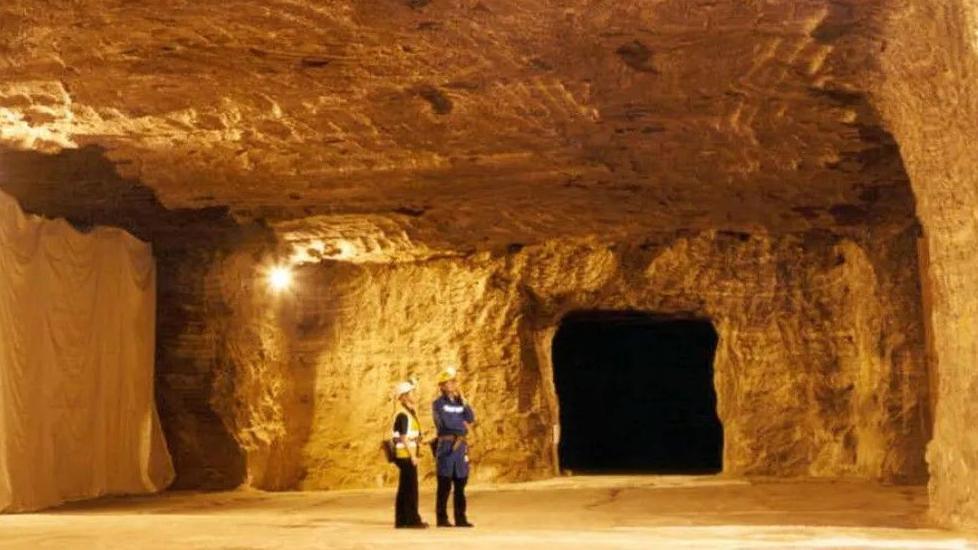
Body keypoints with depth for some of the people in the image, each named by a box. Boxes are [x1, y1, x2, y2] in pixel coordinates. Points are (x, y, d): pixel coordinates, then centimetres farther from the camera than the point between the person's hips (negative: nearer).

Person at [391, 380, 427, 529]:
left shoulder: (408, 412, 16)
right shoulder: (403, 414, -15)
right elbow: (404, 437, -20)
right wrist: (412, 455, -20)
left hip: (406, 455, 10)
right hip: (406, 454, -10)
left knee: (404, 488, 12)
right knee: (411, 488, -6)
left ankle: (402, 520, 16)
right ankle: (412, 520, -2)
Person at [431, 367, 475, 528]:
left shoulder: (460, 403, 16)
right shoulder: (438, 404, -2)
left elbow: (471, 419, 2)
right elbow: (446, 422, -17)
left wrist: (463, 400, -3)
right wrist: (463, 424, -3)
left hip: (461, 446, 6)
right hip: (446, 446, -6)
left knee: (460, 484, 6)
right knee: (445, 485, -4)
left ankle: (460, 518, 11)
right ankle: (442, 519, 1)